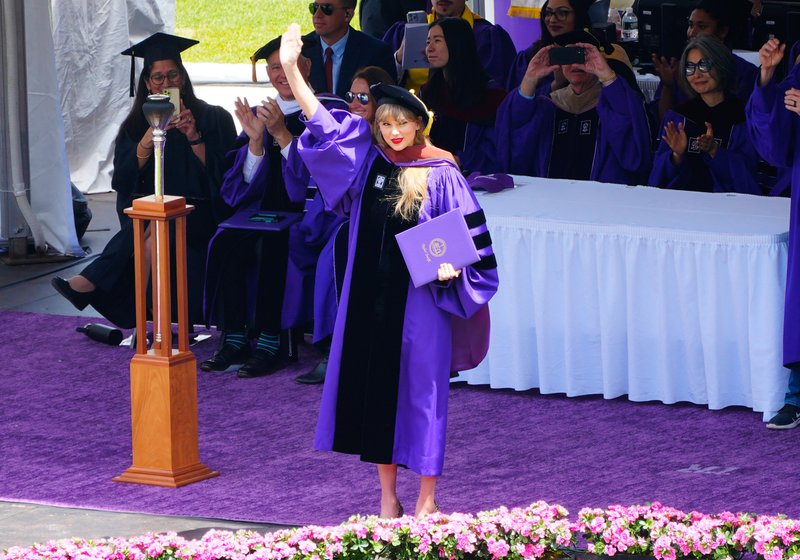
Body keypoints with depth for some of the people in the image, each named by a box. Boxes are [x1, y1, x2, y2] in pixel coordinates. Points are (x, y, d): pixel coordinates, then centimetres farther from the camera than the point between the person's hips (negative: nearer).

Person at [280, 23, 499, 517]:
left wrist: (452, 265, -22)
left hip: (419, 298, -4)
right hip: (369, 295, 4)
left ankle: (427, 499, 11)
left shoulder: (441, 175, -6)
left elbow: (469, 236, -3)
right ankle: (388, 497, 19)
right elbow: (321, 122, 3)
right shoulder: (368, 159, 5)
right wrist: (290, 68, -3)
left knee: (420, 389, 1)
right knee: (374, 388, 8)